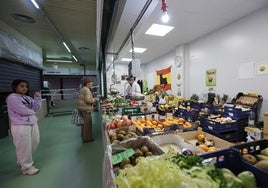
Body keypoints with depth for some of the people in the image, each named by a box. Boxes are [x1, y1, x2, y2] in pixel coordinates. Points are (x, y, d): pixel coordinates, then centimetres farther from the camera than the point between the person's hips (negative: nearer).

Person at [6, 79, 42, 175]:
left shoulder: (28, 98, 10)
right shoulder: (12, 98, -11)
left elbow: (36, 108, 3)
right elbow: (23, 111, -19)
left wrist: (37, 97, -5)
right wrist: (32, 111, 0)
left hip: (33, 123, 7)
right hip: (20, 126, -7)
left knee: (34, 143, 15)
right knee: (24, 147, 3)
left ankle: (22, 161, 39)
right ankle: (27, 167, 22)